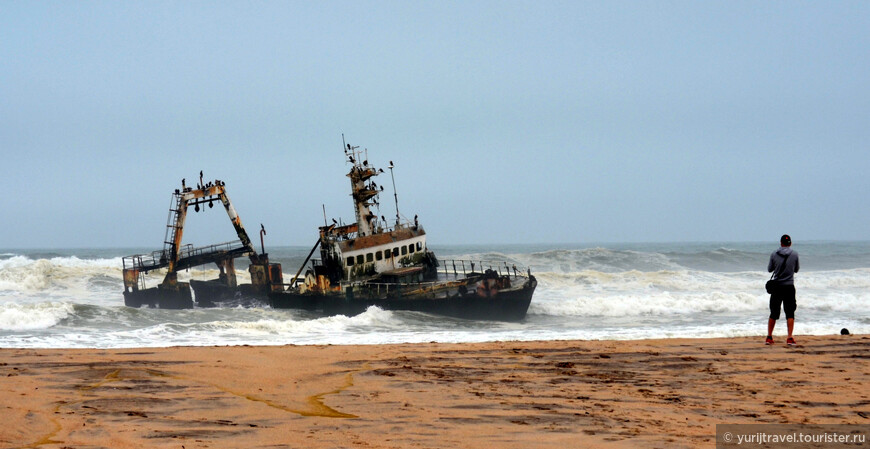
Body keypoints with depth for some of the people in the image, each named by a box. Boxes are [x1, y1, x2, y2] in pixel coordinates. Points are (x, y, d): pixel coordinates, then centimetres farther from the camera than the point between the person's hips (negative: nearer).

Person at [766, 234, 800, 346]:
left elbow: (769, 269, 7)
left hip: (777, 286, 1)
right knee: (790, 313, 1)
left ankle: (769, 337, 13)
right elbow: (796, 269, 9)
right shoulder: (794, 254, -4)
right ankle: (790, 338, -8)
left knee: (774, 313, 9)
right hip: (789, 286, -1)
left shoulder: (774, 254, -3)